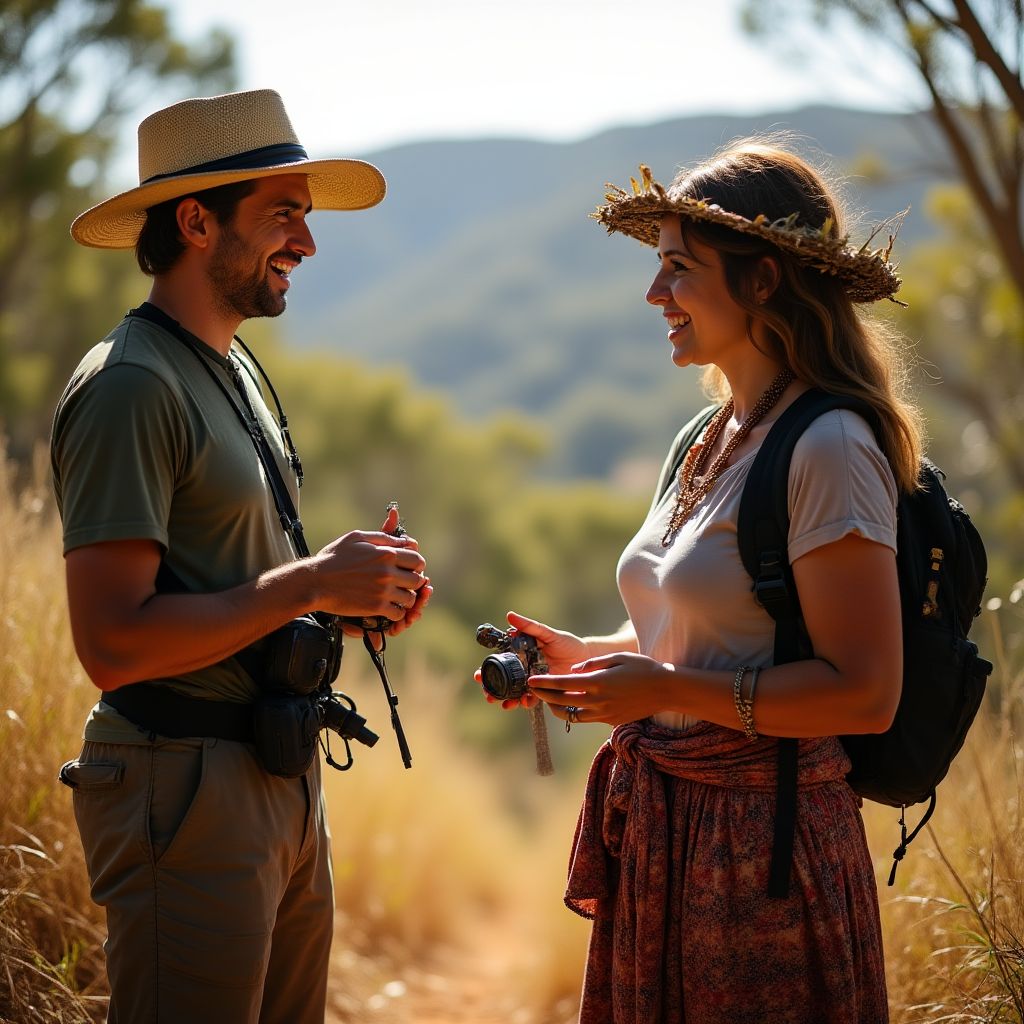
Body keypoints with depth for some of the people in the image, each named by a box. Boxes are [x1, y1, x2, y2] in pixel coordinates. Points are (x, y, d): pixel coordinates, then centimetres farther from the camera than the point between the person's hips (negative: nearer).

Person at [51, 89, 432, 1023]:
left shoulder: (235, 371, 16)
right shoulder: (131, 386, -15)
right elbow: (114, 644, -22)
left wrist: (352, 604, 5)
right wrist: (307, 582, -18)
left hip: (281, 778, 9)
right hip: (184, 792, -9)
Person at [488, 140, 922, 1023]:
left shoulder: (827, 451, -17)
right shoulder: (712, 440, 10)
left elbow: (865, 693, -21)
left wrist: (667, 689, -22)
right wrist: (583, 655, 5)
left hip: (761, 841, -8)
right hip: (662, 829, 8)